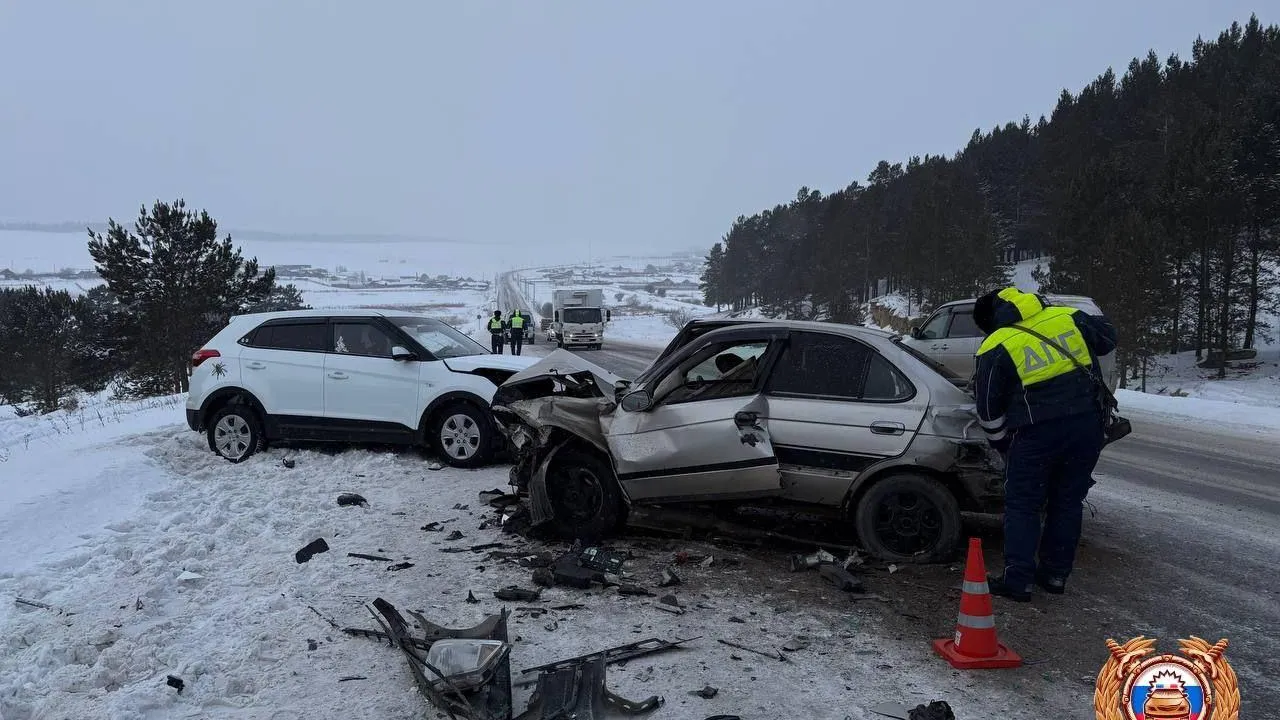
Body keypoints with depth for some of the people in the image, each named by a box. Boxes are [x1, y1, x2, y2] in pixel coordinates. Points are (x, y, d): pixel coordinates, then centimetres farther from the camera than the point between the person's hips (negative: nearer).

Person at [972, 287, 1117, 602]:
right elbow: (1108, 337, 27)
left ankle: (1017, 580, 4)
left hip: (1037, 433, -4)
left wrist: (1002, 443, 20)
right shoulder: (1069, 317, 8)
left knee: (1022, 505, 7)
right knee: (1068, 502, 16)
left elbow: (989, 410, 5)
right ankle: (1056, 574, 23)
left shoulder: (995, 349, 0)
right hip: (1087, 425, 4)